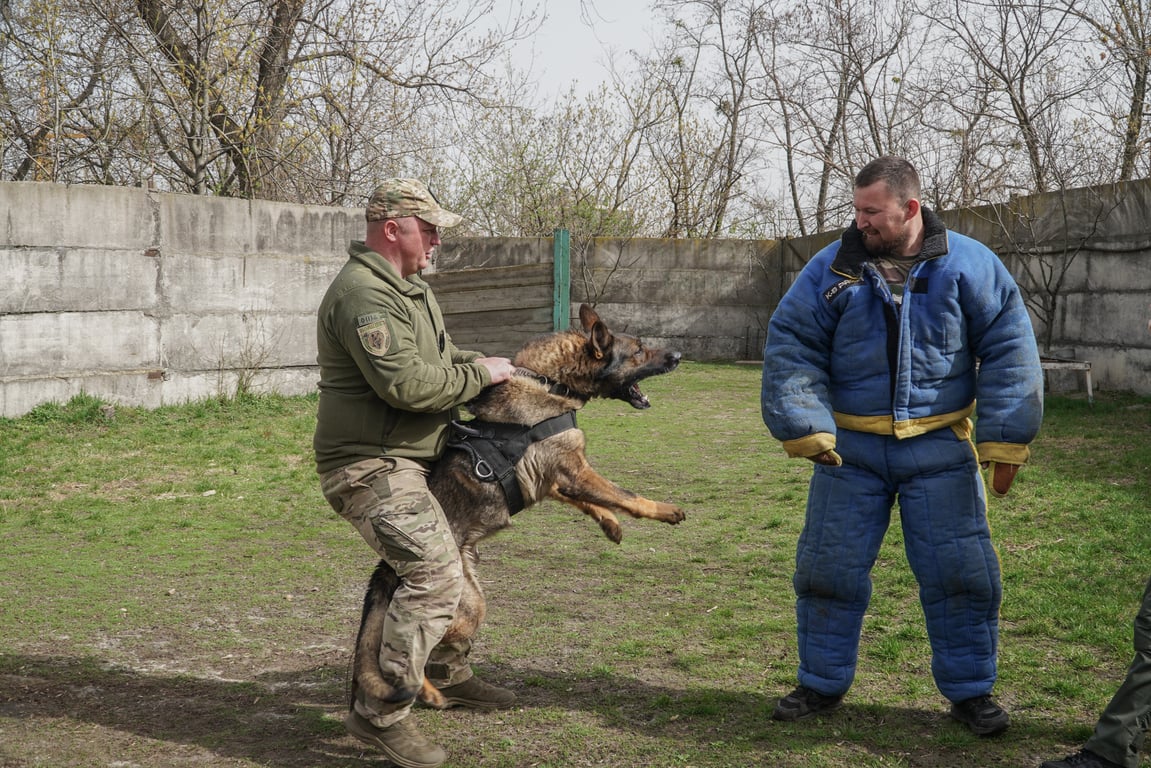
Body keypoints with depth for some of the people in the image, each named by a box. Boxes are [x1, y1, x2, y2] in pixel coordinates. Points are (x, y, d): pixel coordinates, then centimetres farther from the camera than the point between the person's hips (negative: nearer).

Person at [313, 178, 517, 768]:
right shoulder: (364, 295, -20)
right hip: (371, 466, -11)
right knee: (434, 574, -19)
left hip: (405, 460, 11)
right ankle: (380, 713, -13)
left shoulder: (406, 286, 15)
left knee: (447, 562, 21)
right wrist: (479, 375, -15)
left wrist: (479, 364, 9)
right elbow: (407, 384, -29)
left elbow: (434, 354, 28)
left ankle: (449, 676, 38)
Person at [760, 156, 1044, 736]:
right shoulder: (830, 270, -3)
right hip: (851, 447, 1)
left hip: (939, 448, -1)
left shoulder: (967, 265, -5)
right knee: (827, 568, 6)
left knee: (960, 573, 2)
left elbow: (1008, 350, -3)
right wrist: (807, 430, -10)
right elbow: (790, 349, -1)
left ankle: (970, 691, 20)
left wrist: (1003, 443, -7)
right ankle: (822, 683, 24)